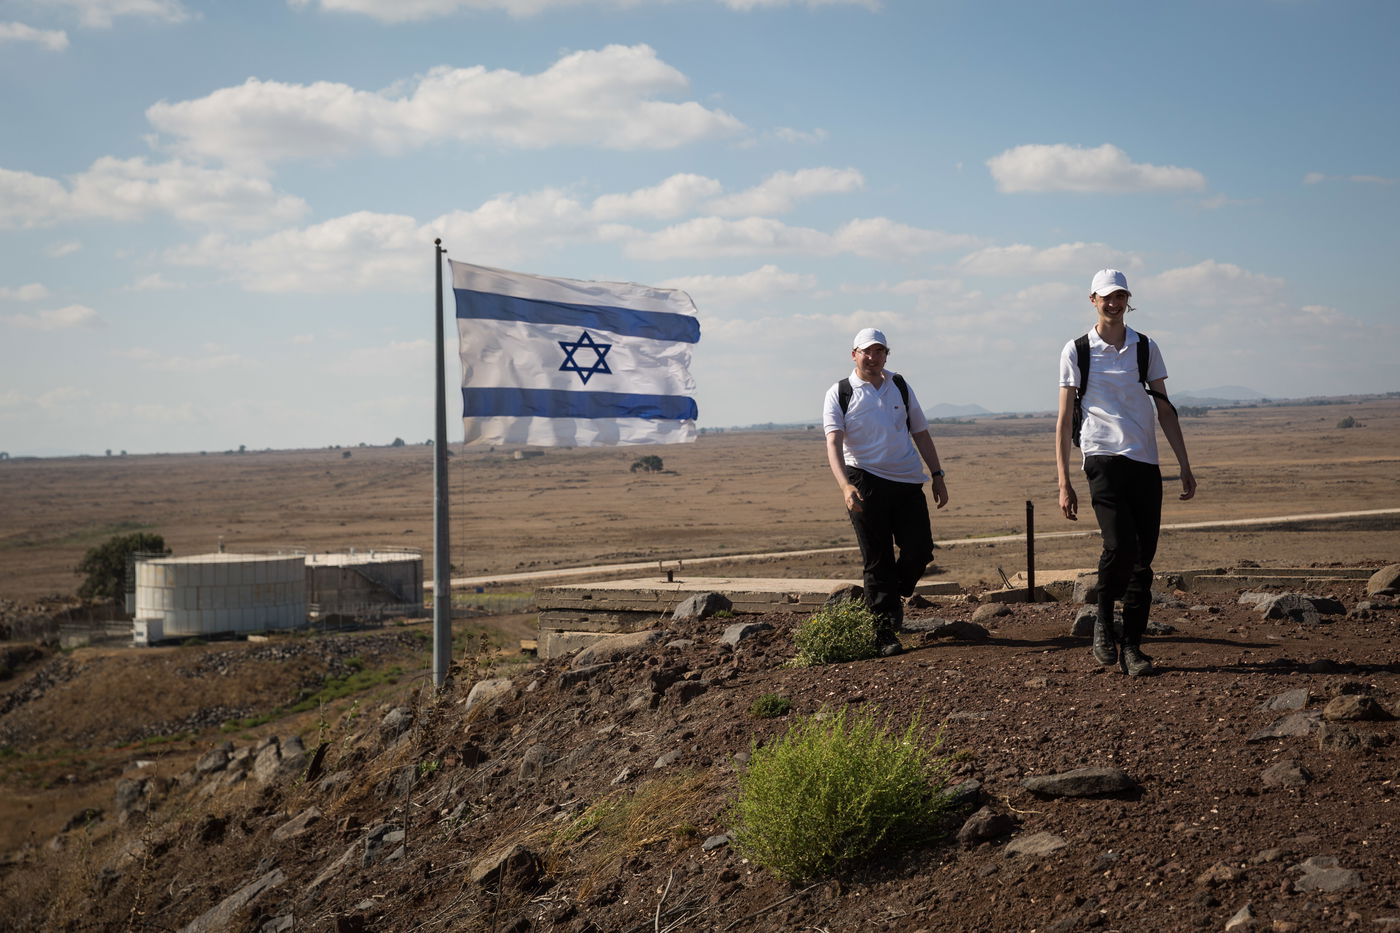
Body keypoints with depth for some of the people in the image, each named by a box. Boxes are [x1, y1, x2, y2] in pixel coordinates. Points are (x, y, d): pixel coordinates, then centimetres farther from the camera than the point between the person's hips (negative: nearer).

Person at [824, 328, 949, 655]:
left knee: (920, 550, -2)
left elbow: (920, 433, 19)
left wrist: (937, 475, 11)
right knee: (877, 560, -1)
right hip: (865, 481, -4)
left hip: (907, 481, 4)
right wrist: (845, 486, -24)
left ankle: (894, 594, 28)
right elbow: (833, 443, -9)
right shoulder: (840, 394, 1)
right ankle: (885, 633, 5)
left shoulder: (901, 388, 14)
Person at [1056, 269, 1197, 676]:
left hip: (1146, 463, 3)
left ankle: (1132, 645, 8)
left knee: (1143, 559, 1)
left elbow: (1165, 410, 15)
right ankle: (1103, 622, 2)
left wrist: (1185, 466, 7)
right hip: (1104, 459, -3)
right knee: (1120, 546, -21)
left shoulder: (1146, 348, 13)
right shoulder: (1077, 351, 5)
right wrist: (1064, 483, -3)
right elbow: (1064, 420, 4)